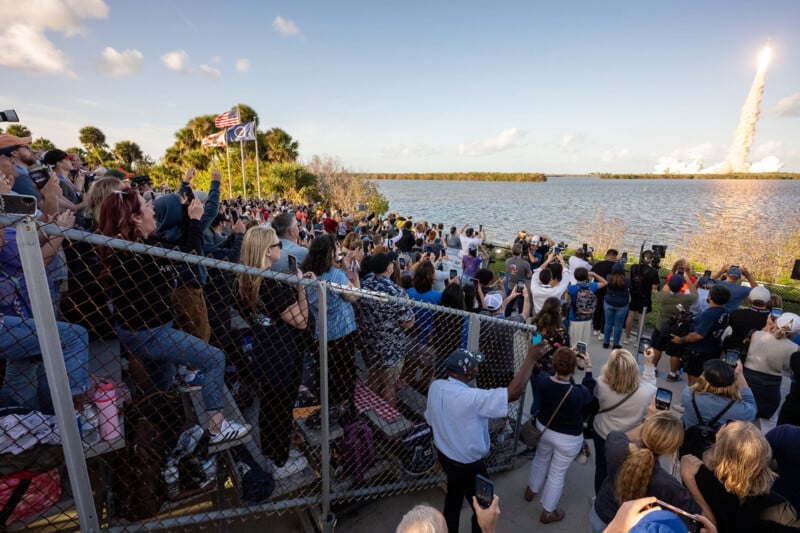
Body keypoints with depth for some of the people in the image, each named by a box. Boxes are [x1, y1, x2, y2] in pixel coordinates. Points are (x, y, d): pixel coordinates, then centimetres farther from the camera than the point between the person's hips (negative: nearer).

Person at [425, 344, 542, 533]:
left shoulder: (435, 386, -15)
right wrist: (530, 358, -31)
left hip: (445, 456, 7)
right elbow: (513, 393, -38)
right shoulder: (472, 398, -36)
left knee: (453, 497, 31)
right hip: (469, 465, -7)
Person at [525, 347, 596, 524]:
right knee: (557, 474, 18)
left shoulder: (542, 380, -25)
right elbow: (588, 392, -9)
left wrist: (564, 356, -1)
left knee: (540, 460, 31)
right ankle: (548, 512, 39)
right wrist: (589, 369, -4)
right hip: (568, 438, -4)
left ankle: (531, 490, 56)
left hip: (543, 428, 4)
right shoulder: (578, 394, -35)